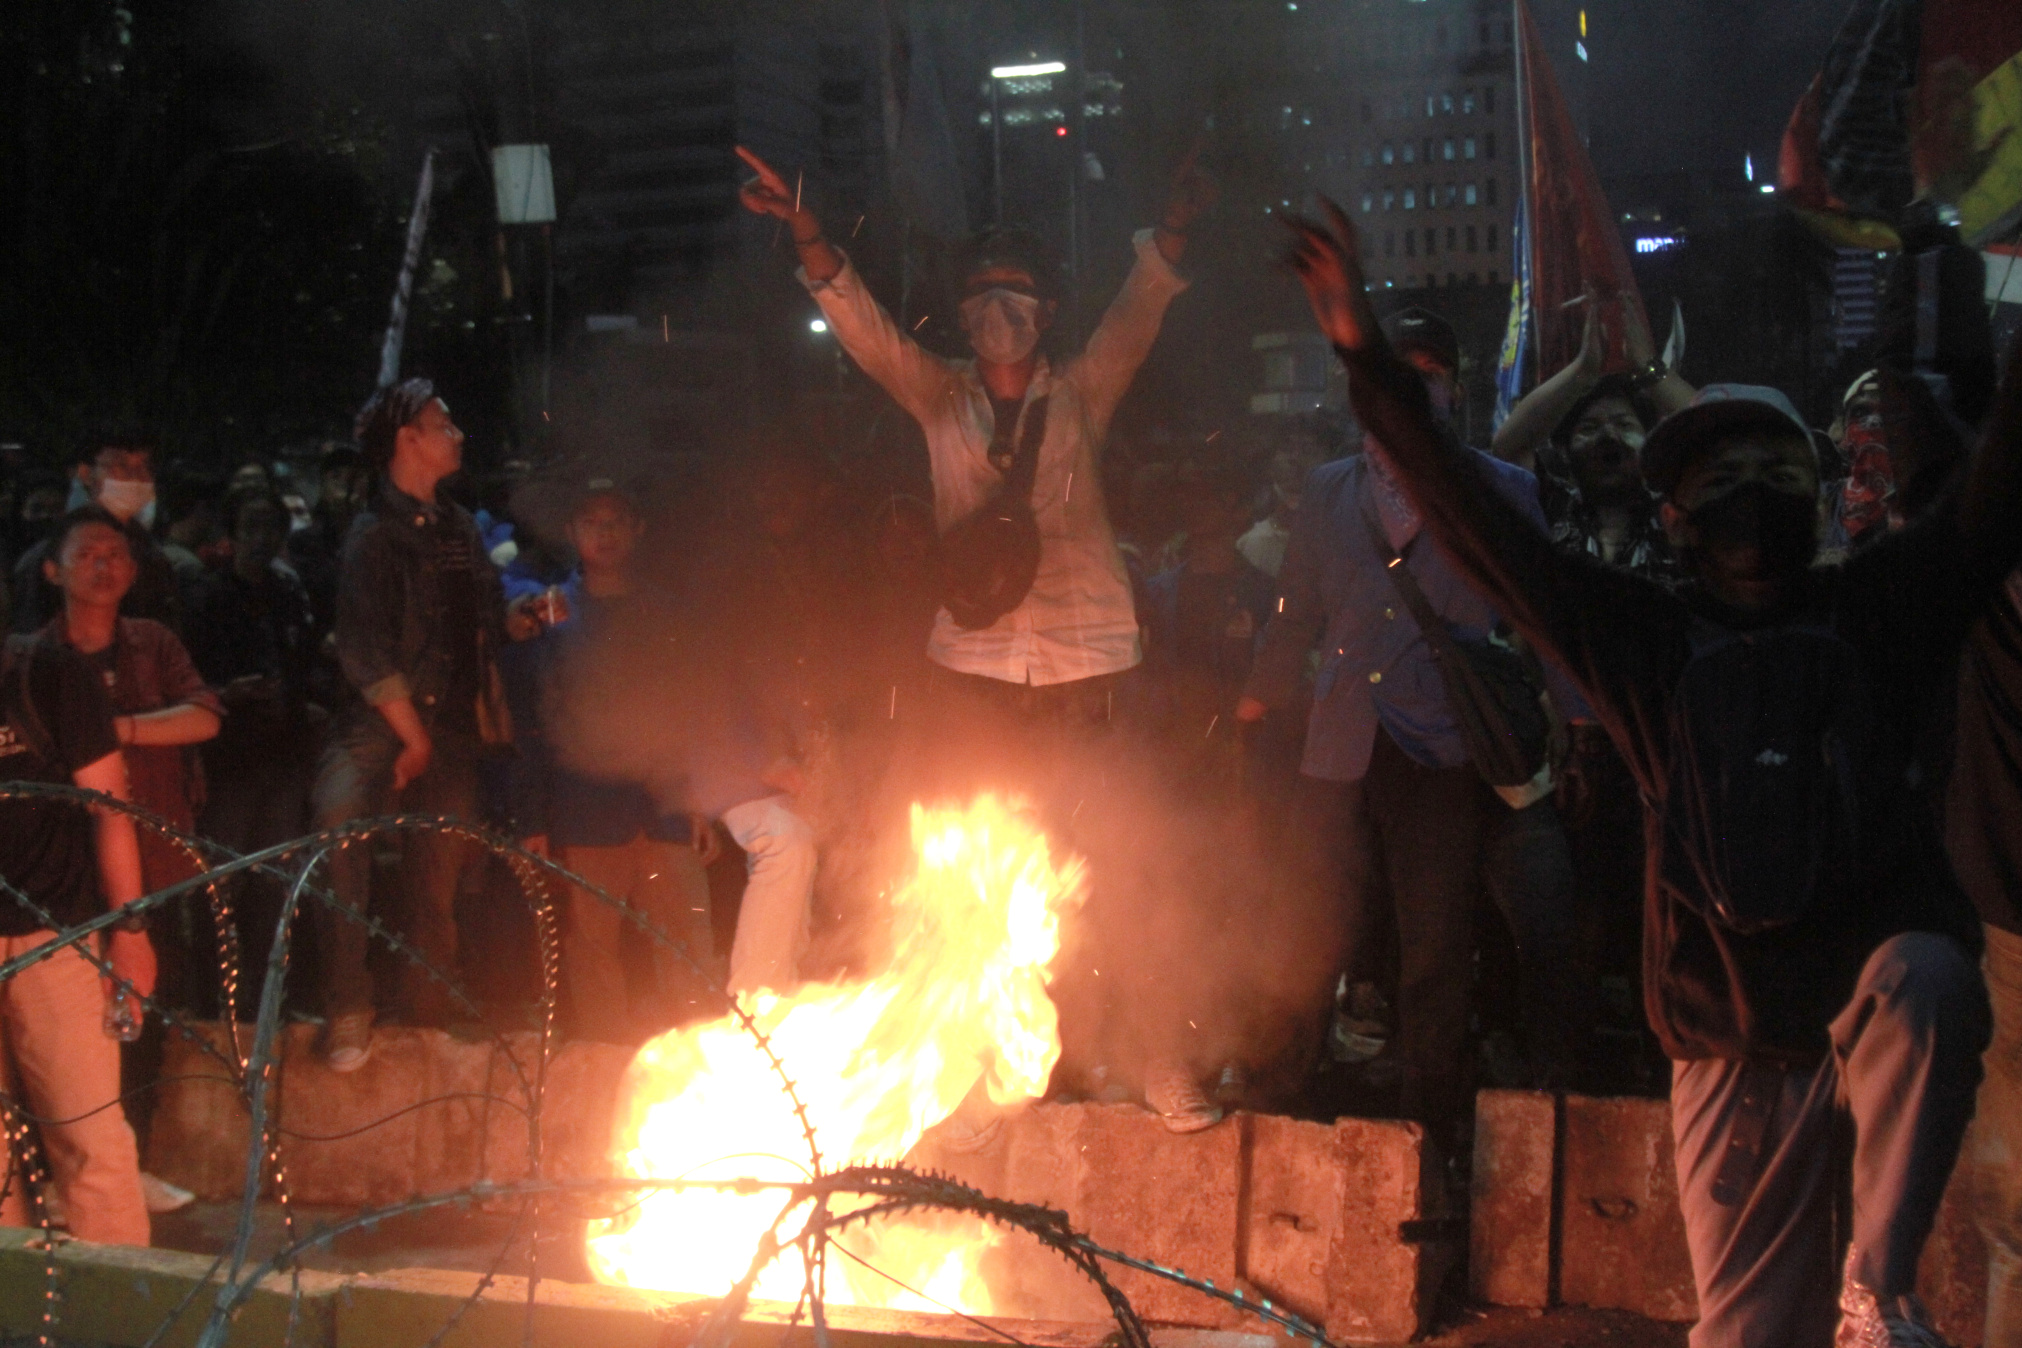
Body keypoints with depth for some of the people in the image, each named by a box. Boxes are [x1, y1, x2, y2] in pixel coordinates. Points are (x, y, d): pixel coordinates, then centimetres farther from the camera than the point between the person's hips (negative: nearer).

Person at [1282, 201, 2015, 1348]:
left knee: (1927, 982, -36)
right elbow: (1483, 534, 5)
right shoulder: (1647, 640, 10)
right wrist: (1371, 361, -1)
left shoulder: (1870, 611, 10)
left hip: (1875, 975, -1)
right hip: (1740, 1044, 1)